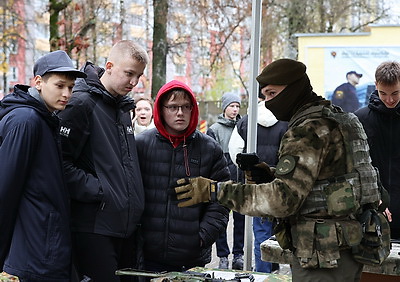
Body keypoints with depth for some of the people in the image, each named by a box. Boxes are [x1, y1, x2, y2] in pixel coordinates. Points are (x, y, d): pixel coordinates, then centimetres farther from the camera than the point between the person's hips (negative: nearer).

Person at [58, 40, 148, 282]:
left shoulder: (123, 108, 17)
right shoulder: (82, 104, -11)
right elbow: (62, 161, -19)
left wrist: (136, 203, 15)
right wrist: (96, 190, -18)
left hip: (127, 224, 9)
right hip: (94, 224, -9)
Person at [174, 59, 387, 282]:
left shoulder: (310, 131, -17)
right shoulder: (337, 119, 15)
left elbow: (283, 199, -25)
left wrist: (215, 191, -23)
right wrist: (270, 176, 5)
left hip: (323, 253, -10)